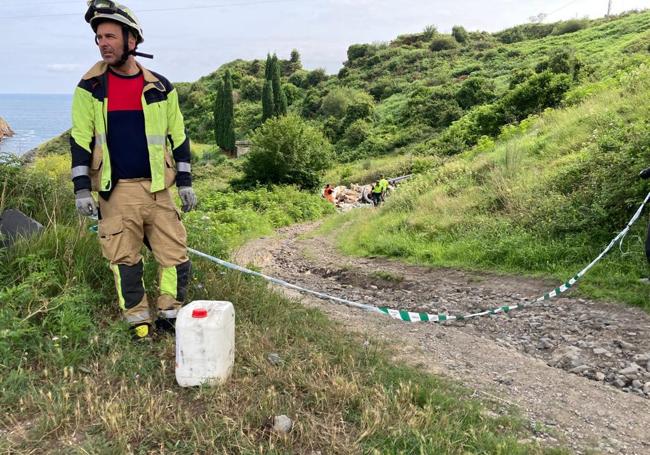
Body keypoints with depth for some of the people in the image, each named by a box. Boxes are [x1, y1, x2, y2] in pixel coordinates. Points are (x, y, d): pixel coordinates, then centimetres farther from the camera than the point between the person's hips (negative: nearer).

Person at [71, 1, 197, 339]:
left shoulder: (159, 88, 4)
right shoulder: (90, 88, 2)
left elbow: (178, 137, 8)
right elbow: (80, 141, 2)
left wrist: (185, 183, 5)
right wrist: (82, 189, -5)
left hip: (157, 188, 1)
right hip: (115, 192, 0)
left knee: (175, 255, 1)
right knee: (124, 260, 6)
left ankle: (170, 316, 19)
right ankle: (139, 322, 22)